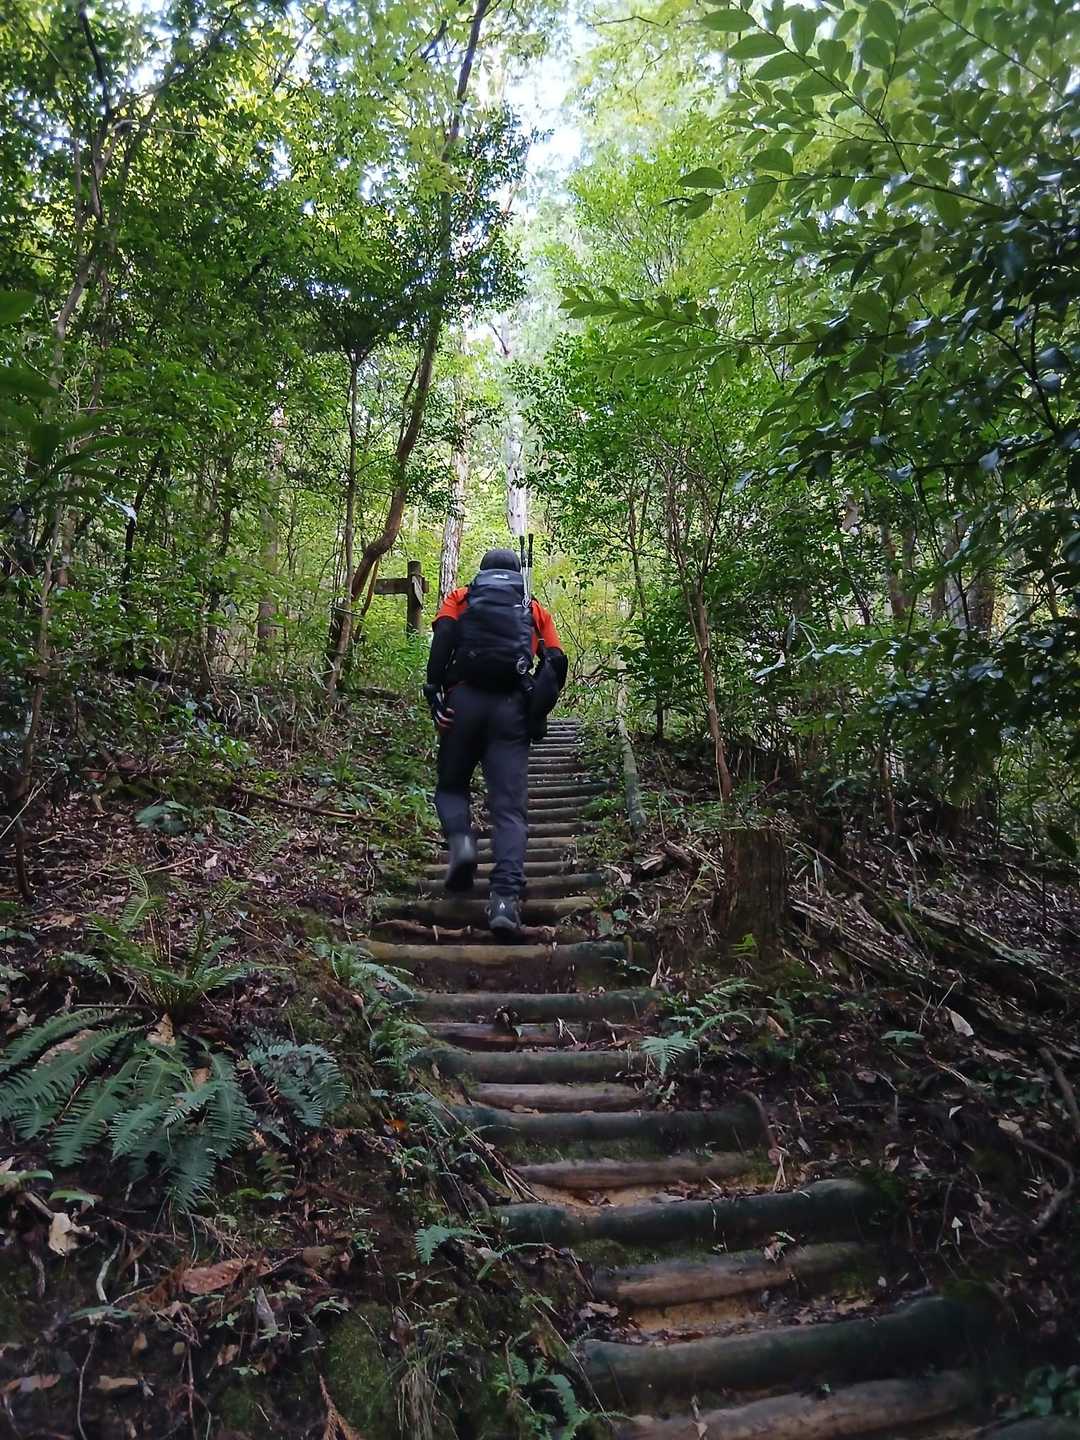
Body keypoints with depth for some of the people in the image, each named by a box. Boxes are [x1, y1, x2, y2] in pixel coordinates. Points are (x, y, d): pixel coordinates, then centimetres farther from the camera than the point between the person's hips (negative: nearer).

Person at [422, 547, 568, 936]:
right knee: (510, 807, -3)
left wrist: (435, 695, -5)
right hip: (512, 707, 0)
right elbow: (557, 663, 10)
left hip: (465, 699, 0)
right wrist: (537, 712, 14)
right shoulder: (534, 610, 24)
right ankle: (505, 898, -17)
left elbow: (443, 639, -1)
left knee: (452, 785, 19)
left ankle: (460, 840, -9)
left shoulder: (460, 598, 20)